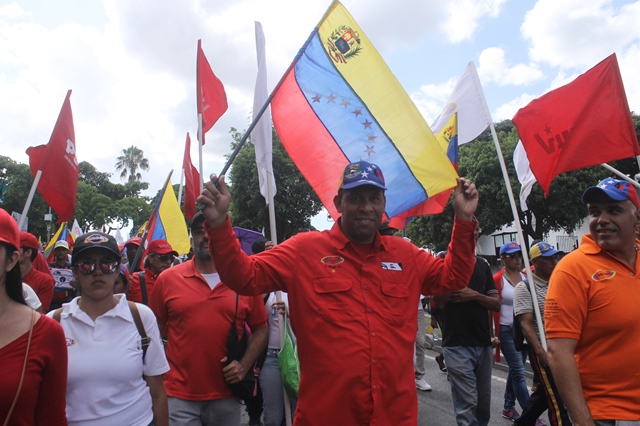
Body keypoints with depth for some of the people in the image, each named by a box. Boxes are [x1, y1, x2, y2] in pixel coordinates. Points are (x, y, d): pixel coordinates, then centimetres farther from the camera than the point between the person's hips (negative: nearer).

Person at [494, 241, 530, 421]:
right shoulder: (498, 279, -10)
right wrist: (492, 334, -10)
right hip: (507, 330, -6)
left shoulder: (525, 276, 6)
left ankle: (508, 407, 29)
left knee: (515, 370, 15)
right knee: (519, 372, -5)